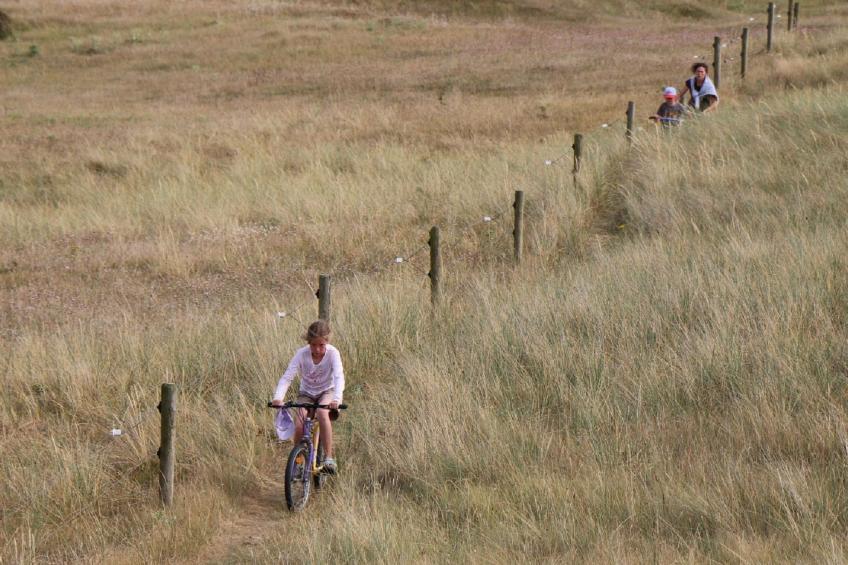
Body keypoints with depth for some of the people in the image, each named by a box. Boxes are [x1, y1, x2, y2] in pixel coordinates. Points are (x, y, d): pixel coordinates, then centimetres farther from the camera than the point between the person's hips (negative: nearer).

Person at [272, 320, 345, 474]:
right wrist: (278, 398, -42)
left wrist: (336, 399, -52)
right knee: (299, 426, -22)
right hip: (306, 393, 2)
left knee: (322, 413, -34)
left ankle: (328, 457, -26)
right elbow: (287, 377, -24)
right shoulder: (302, 354, -19)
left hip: (327, 392, -2)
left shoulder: (332, 353, -22)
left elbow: (339, 377, -33)